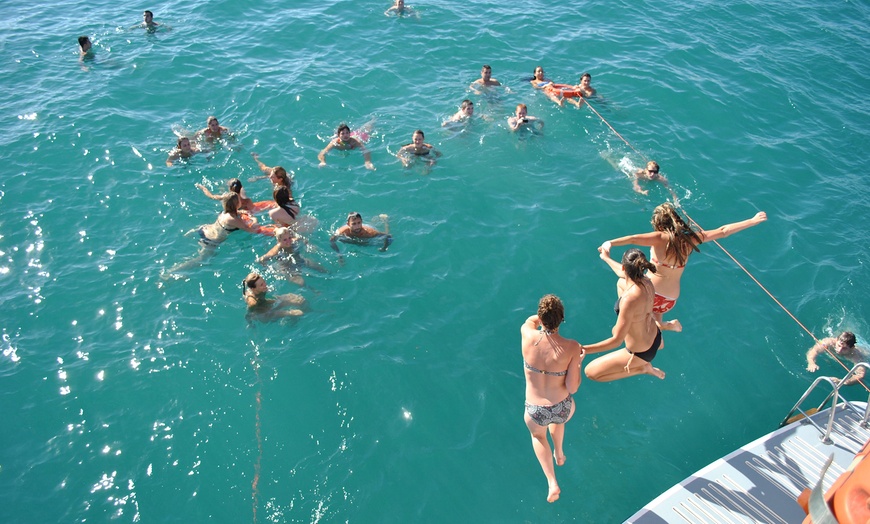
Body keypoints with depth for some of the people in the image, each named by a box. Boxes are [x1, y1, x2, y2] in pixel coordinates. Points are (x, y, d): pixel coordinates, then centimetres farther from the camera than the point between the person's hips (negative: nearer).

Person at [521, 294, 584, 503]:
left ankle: (552, 483, 25)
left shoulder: (528, 336, -20)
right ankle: (559, 454, 61)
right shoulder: (571, 347, -24)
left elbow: (531, 320, 5)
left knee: (537, 434, 36)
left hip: (535, 412, 0)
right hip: (563, 410, 0)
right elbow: (572, 388, -17)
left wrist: (543, 317, 22)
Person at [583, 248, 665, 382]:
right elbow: (626, 274, 12)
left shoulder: (630, 299, -38)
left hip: (641, 353, -9)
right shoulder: (647, 282, -14)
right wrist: (607, 258, 25)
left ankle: (643, 367, 5)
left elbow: (617, 340, -34)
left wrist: (583, 349, -34)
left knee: (591, 372, 0)